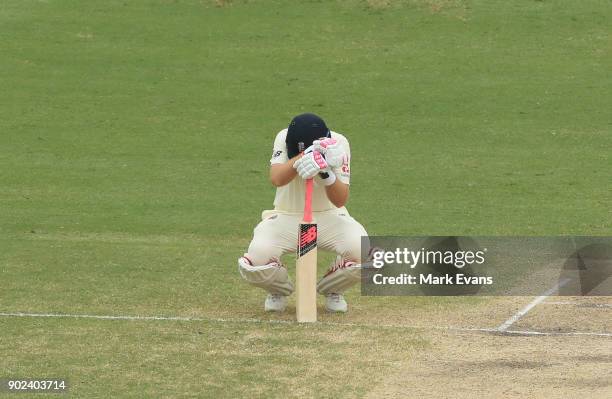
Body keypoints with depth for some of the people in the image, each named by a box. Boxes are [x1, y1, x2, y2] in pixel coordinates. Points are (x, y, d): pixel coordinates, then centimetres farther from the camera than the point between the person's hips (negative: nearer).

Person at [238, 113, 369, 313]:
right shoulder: (283, 138, -15)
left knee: (364, 252, -29)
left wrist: (327, 174, -39)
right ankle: (279, 289, 9)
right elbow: (276, 178, -34)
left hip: (329, 217, 0)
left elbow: (340, 201, -20)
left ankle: (332, 289, 7)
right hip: (286, 218, 0)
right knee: (256, 258, -30)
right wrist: (302, 158, -51)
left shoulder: (338, 144, -15)